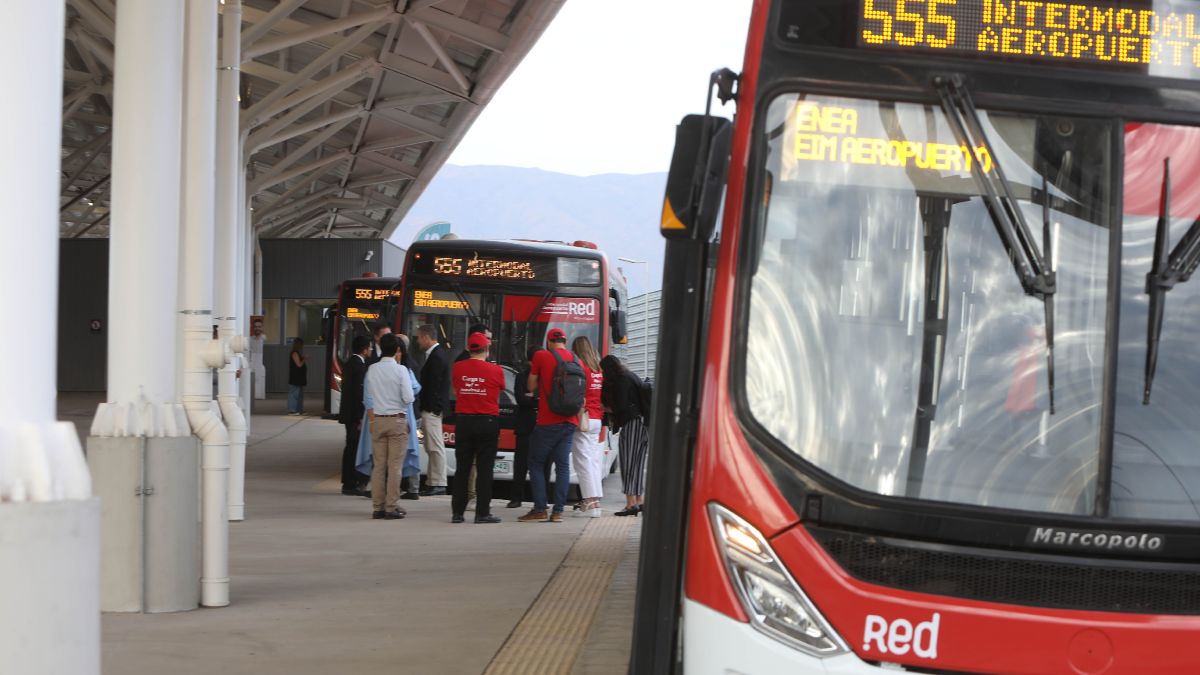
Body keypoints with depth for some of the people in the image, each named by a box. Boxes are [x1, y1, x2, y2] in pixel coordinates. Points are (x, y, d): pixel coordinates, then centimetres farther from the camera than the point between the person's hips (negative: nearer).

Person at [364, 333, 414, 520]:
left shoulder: (372, 370, 2)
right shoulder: (400, 370, -10)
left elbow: (368, 398, 9)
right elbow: (408, 398, -12)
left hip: (377, 420, 4)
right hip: (397, 420, -4)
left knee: (379, 465, 8)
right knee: (394, 465, -1)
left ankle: (378, 506, 9)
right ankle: (391, 508, -2)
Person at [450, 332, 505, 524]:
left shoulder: (457, 368, -2)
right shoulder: (495, 370, -9)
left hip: (463, 420, 3)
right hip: (487, 421, -3)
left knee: (462, 467, 9)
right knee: (484, 469, 1)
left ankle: (457, 512, 8)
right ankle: (482, 512, -1)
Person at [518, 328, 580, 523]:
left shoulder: (541, 356, -4)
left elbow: (532, 386, 3)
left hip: (547, 421, -4)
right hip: (570, 421, 4)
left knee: (536, 463, 5)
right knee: (563, 465, 4)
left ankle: (540, 510, -3)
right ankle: (558, 511, 0)